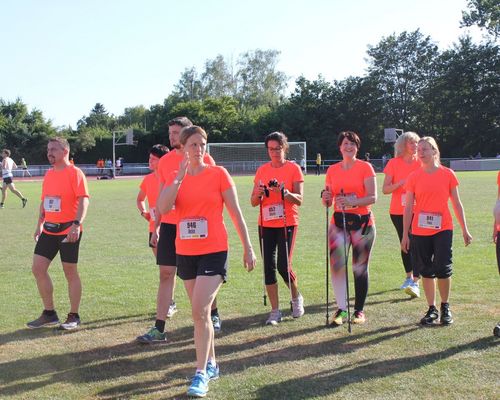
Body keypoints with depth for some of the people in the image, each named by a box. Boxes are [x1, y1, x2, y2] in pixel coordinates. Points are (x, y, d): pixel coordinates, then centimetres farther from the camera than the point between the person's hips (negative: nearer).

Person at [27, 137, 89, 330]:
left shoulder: (74, 173, -10)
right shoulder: (48, 174, 13)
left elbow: (83, 200, -19)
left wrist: (77, 224, -30)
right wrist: (39, 224, 15)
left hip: (68, 230, -7)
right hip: (49, 230, 8)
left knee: (70, 272, 1)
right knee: (38, 268, 4)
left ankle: (74, 317, 13)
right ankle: (49, 314, 17)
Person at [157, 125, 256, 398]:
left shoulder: (218, 174, -4)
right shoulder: (175, 177, 5)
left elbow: (235, 212, -1)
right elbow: (162, 208, -13)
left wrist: (248, 248, -1)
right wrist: (180, 177, -17)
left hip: (213, 252, -4)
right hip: (185, 253, 5)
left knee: (200, 311, -15)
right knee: (200, 312, 15)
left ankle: (201, 374, -10)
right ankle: (211, 364, 30)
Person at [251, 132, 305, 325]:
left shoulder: (293, 168, -2)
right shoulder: (262, 170, 8)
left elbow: (299, 199, -9)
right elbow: (253, 202, 7)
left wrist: (284, 192, -27)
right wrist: (258, 195, -15)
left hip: (287, 224, -3)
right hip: (265, 225, 3)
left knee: (283, 266, -9)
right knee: (269, 266, 0)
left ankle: (296, 298, 20)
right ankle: (275, 311, 9)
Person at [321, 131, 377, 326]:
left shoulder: (365, 167, -2)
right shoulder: (332, 170, 8)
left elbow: (372, 197, -11)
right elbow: (328, 202, 12)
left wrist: (352, 201, -27)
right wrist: (326, 199, -12)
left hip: (362, 222, -2)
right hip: (339, 221, 2)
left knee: (360, 267, 4)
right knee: (336, 264, -11)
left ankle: (359, 311, 16)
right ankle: (341, 309, -4)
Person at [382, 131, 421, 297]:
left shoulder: (421, 164, 1)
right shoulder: (393, 163, 0)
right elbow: (385, 189, -4)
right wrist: (400, 184, -19)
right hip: (398, 211, 1)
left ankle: (415, 282, -13)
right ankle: (409, 277, 29)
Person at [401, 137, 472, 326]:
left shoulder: (447, 174, 1)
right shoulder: (414, 177, 3)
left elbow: (456, 203, 6)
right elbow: (408, 207, 4)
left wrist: (464, 229, 4)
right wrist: (405, 234, 1)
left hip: (443, 229, -1)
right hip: (419, 232, 2)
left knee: (443, 269, -5)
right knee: (426, 271, 7)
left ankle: (445, 308, 14)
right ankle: (432, 310, 18)